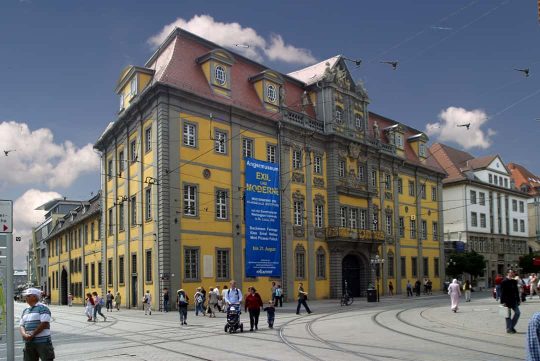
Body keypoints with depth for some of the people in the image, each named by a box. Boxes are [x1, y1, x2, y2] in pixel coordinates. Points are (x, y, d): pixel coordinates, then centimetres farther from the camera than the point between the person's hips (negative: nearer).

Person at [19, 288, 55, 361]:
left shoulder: (42, 308, -6)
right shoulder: (25, 310, 17)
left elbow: (44, 324, -15)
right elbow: (21, 325, 12)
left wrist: (32, 335, -15)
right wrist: (24, 334, -9)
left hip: (43, 342, -7)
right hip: (29, 343, 7)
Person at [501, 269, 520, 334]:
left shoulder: (514, 282, 9)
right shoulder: (504, 282, -12)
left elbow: (516, 291, 15)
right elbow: (502, 293, -14)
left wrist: (518, 300, 11)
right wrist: (503, 302, -17)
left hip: (514, 301, 7)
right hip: (507, 301, -7)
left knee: (517, 313, 5)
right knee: (508, 315, 1)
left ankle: (512, 326, 19)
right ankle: (508, 328, 12)